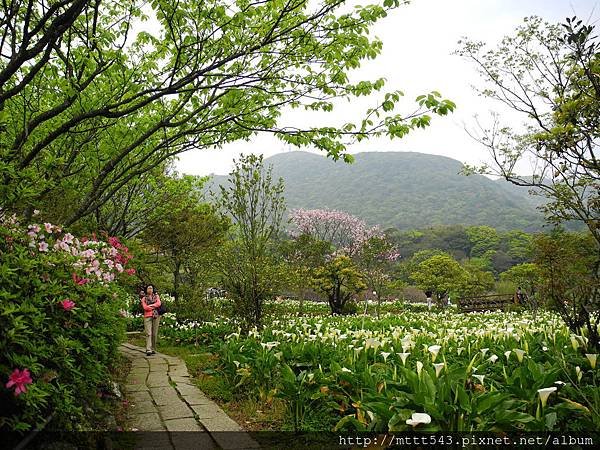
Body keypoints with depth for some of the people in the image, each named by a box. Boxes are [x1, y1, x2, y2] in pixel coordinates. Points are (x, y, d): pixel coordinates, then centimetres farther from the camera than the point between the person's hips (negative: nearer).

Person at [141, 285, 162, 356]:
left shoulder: (156, 296, 17)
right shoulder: (144, 298, 11)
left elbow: (158, 303, -1)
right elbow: (145, 307, -3)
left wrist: (149, 306, -5)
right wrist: (154, 307, -2)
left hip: (156, 316, 2)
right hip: (147, 316, -2)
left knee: (155, 334, 2)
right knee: (148, 333, -13)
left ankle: (153, 349, 10)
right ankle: (148, 350, -20)